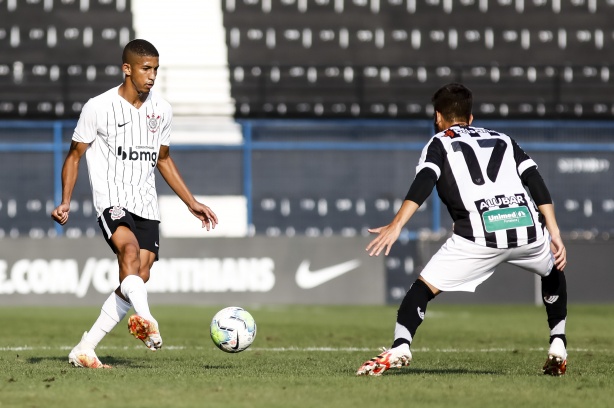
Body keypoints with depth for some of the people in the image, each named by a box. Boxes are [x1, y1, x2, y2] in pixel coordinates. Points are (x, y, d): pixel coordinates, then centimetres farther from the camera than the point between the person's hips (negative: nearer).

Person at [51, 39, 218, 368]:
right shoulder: (99, 107, -4)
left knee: (138, 278, -5)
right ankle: (144, 319, -53)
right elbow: (74, 155, 3)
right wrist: (65, 202, -9)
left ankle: (84, 350, 2)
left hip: (146, 206, 5)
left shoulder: (161, 110, 10)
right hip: (112, 201, -5)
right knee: (130, 248, -33)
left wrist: (191, 203, 21)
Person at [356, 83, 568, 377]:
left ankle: (400, 348, -15)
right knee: (553, 273, 33)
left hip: (479, 236, -4)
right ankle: (558, 347, 25)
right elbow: (536, 184, 17)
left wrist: (396, 226, -11)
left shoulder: (439, 143, 18)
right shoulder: (504, 140, 29)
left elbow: (423, 184, -2)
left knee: (425, 286, 5)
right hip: (528, 227, 4)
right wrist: (554, 234, 15)